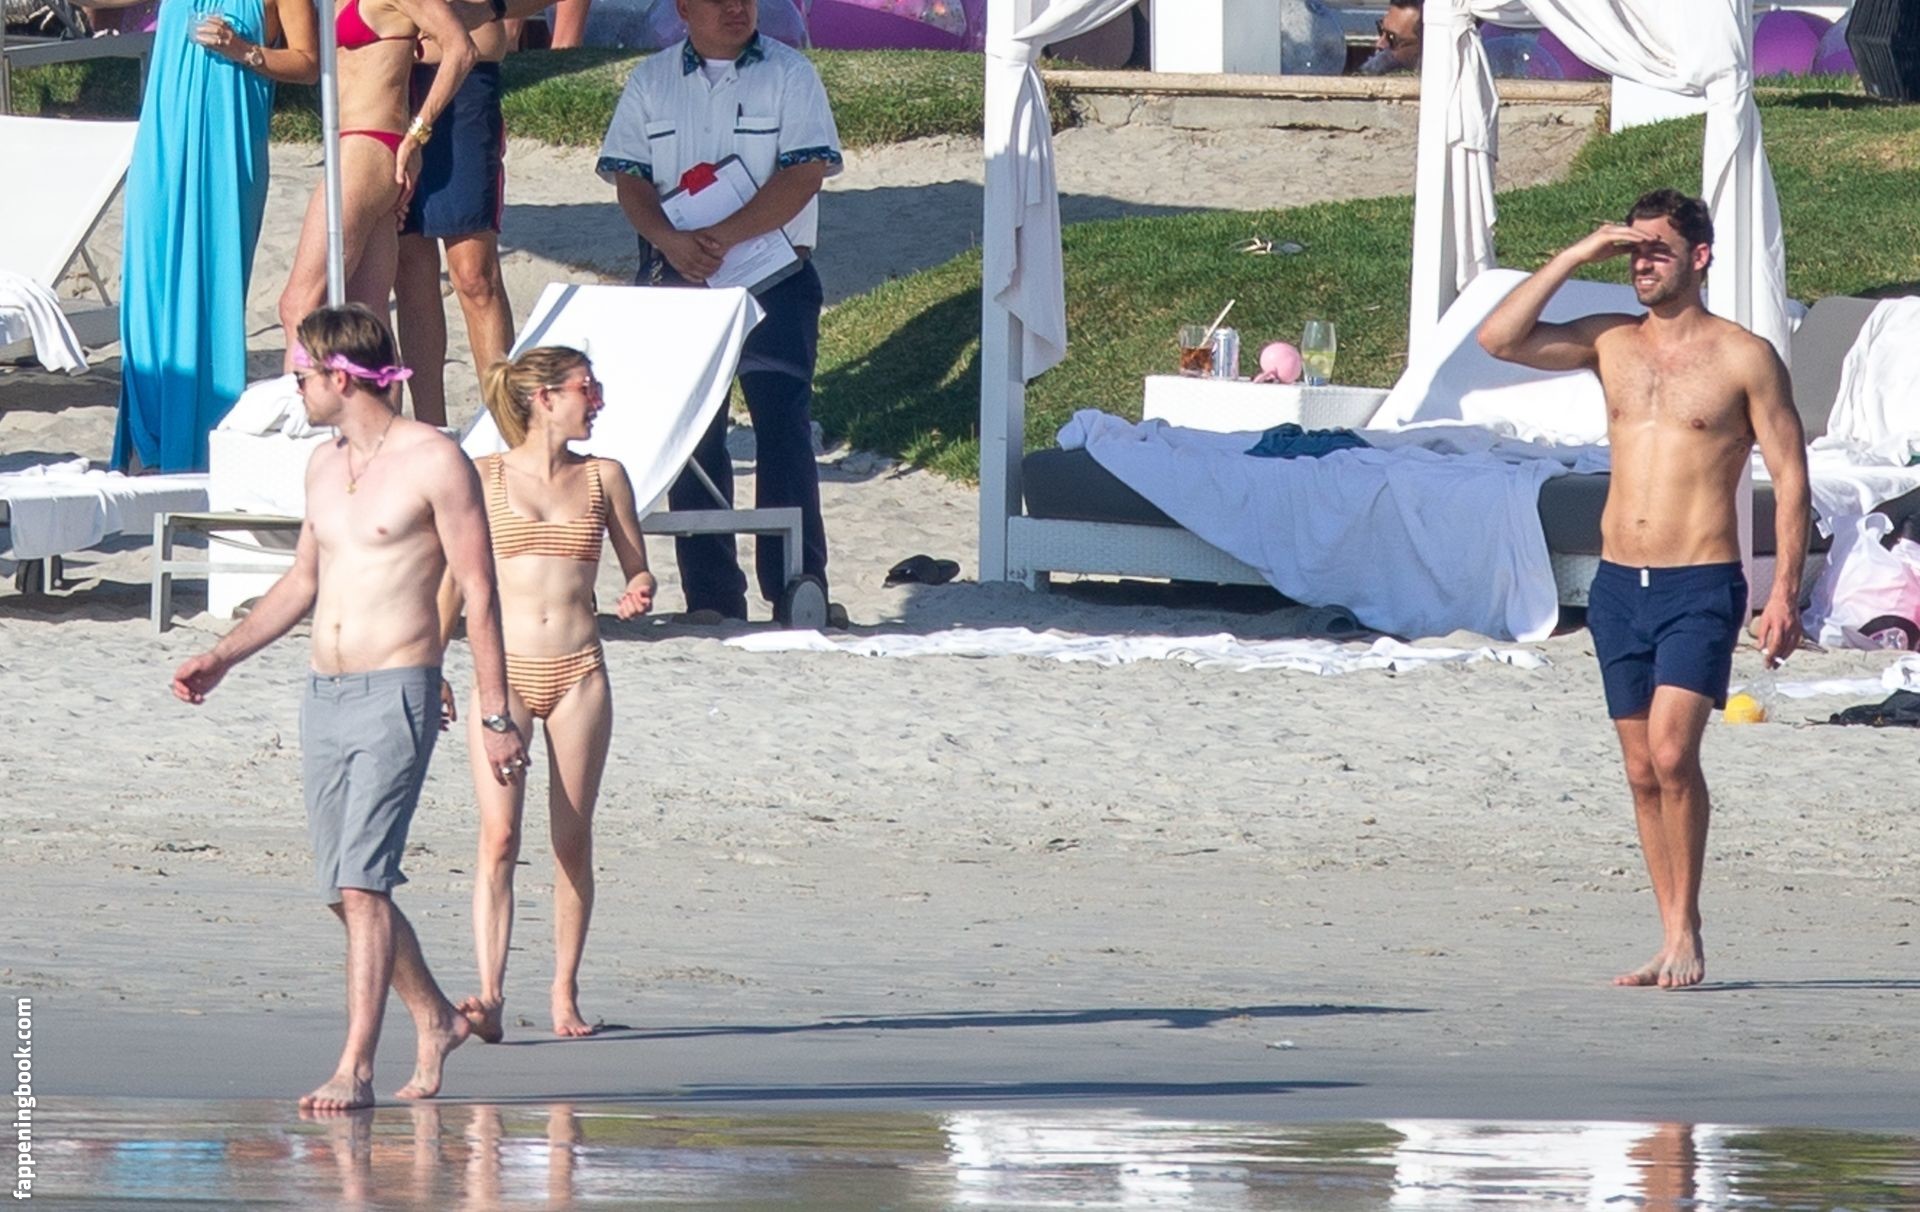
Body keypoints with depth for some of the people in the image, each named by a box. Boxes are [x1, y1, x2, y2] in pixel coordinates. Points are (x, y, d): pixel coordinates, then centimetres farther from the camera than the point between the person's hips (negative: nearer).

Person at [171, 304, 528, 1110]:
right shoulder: (325, 466, 15)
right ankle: (435, 1020, 30)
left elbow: (479, 595, -8)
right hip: (324, 698, 8)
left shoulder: (434, 462, -8)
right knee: (345, 890, 11)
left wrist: (497, 717, -10)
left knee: (361, 882, -15)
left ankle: (355, 1070, -17)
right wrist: (222, 657, 18)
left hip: (397, 694, -8)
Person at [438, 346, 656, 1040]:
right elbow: (453, 577, 6)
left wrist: (638, 591, -7)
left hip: (577, 673, 2)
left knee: (573, 839, 3)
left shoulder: (603, 478, 9)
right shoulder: (485, 478, 3)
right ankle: (490, 995, -17)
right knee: (498, 836, -11)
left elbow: (635, 564, 15)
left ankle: (565, 990, 11)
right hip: (504, 671, -2)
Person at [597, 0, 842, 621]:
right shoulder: (652, 80, 10)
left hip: (774, 274, -3)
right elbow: (630, 179, 4)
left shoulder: (789, 75, 2)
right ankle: (710, 597, 3)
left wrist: (722, 236, -18)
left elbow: (803, 175, -9)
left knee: (782, 423, -10)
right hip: (676, 275, 3)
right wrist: (671, 239, -17)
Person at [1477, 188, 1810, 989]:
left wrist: (1785, 592, -9)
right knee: (1642, 772, 5)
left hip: (1700, 588, -5)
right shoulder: (1612, 344, 10)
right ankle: (1673, 945, 11)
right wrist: (1576, 257, -3)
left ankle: (1686, 934, -9)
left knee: (1671, 751, -19)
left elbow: (1790, 477, -1)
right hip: (1618, 584, 5)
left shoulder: (1744, 358, -2)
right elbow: (1499, 339, 0)